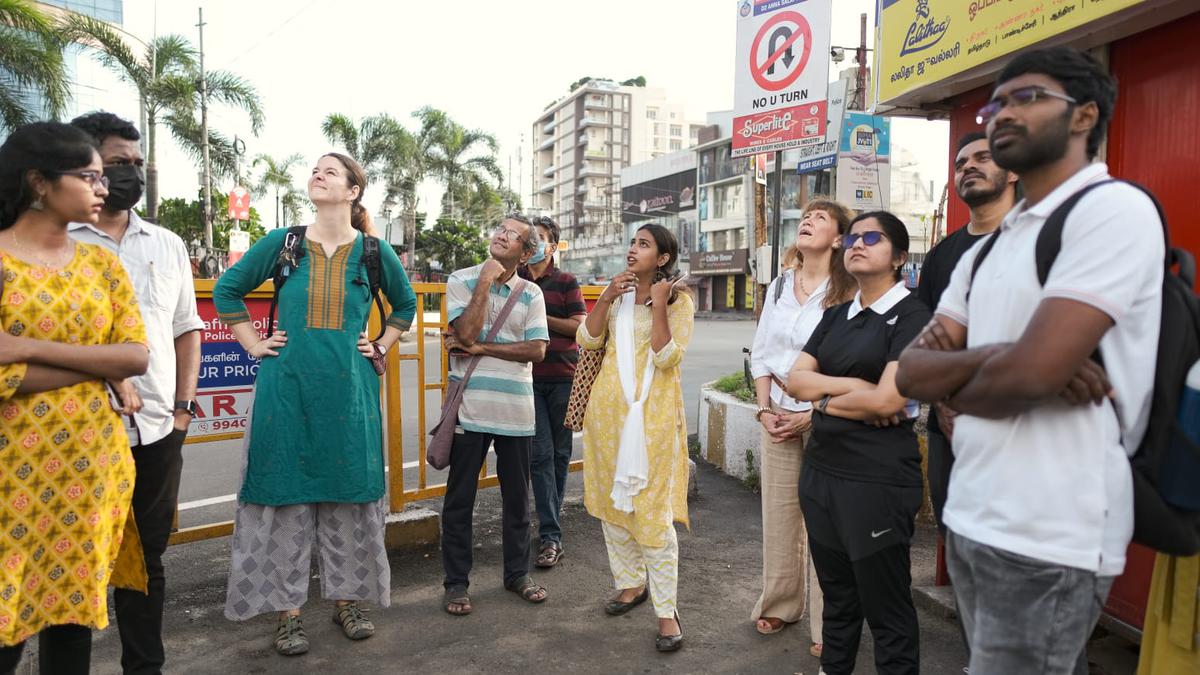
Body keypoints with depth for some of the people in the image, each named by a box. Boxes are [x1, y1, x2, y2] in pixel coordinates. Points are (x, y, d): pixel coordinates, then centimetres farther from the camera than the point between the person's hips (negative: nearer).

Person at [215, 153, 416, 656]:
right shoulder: (281, 243, 3)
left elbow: (405, 303, 19)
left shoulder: (374, 252, 4)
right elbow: (227, 290, 14)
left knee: (348, 493, 7)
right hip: (287, 387, 0)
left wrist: (382, 346, 9)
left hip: (349, 388, 0)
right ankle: (288, 611, 17)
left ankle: (346, 599, 24)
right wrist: (253, 343, 6)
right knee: (285, 494, 4)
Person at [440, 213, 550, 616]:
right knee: (460, 499, 6)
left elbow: (537, 350, -6)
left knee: (517, 497, 13)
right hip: (470, 408, -2)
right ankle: (456, 582, 21)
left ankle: (517, 572, 30)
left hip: (516, 411, 2)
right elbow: (466, 332, -15)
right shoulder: (462, 280, 1)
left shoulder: (531, 293, 5)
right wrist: (486, 282, -12)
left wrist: (481, 348, -12)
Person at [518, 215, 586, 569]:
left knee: (560, 452, 9)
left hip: (563, 376, 0)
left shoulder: (566, 282, 4)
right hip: (528, 377, 0)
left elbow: (579, 326, -4)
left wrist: (541, 317, -13)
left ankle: (551, 522, 26)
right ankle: (551, 536, -4)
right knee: (540, 453, -6)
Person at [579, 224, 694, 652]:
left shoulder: (679, 300, -3)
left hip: (652, 413, -5)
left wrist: (658, 306, -18)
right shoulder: (616, 293, 12)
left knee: (653, 511, -8)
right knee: (612, 502, 13)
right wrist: (606, 298, -8)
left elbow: (668, 358, -14)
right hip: (609, 407, 6)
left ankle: (667, 610, 3)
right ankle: (632, 583, 31)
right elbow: (587, 340, 2)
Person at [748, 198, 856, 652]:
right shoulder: (779, 286, 10)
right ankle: (780, 604, 29)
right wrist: (765, 409, 2)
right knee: (777, 510, 12)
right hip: (778, 414, 6)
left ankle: (825, 625, 14)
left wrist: (811, 416, -14)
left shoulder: (846, 292, -9)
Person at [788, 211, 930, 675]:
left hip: (878, 479, -6)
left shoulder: (912, 316, -8)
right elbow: (796, 380, 3)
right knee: (836, 595, 19)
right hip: (821, 470, 7)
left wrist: (825, 399, -5)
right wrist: (853, 385, -13)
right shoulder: (836, 315, 12)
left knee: (886, 606, 7)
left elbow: (887, 400, -19)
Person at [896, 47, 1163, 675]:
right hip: (970, 517, 8)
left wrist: (950, 383, -3)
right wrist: (991, 361, -15)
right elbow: (911, 369, 5)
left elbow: (1031, 369, -23)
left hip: (1047, 536, -8)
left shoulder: (1114, 208, -11)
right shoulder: (986, 248, 13)